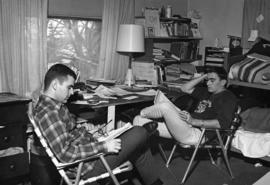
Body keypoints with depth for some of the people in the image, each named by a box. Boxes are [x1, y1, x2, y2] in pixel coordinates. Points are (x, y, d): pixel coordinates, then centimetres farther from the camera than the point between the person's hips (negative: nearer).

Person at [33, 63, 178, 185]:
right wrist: (102, 147, -25)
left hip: (88, 150, 10)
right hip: (86, 166, -10)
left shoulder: (51, 105, 10)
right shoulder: (48, 113, -23)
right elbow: (65, 153, -27)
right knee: (139, 134, -11)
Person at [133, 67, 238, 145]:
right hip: (186, 126, 10)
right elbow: (185, 88, 26)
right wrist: (203, 77, 16)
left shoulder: (227, 97, -4)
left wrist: (194, 121, -27)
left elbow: (222, 123, -20)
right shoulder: (207, 92, 24)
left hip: (197, 134, -9)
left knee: (164, 106, -24)